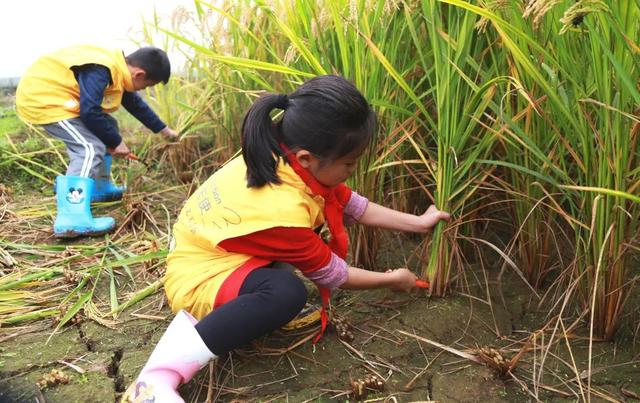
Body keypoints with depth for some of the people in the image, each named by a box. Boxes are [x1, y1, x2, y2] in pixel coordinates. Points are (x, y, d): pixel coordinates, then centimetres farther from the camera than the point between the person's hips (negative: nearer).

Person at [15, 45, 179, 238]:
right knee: (91, 148, -23)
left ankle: (100, 188, 30)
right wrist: (116, 142, -16)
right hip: (41, 97, -11)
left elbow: (135, 103, 21)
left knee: (106, 128, 19)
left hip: (51, 93, 11)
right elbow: (90, 112, -30)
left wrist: (164, 130, 28)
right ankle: (72, 219, -34)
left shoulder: (117, 70, 7)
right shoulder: (99, 71, -26)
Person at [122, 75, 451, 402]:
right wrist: (393, 279, -1)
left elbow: (353, 205, 2)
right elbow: (332, 275, -17)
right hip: (198, 277, -9)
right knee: (287, 293, -38)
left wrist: (418, 222, 6)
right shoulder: (282, 209, -36)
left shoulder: (287, 153, -13)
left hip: (212, 247, 9)